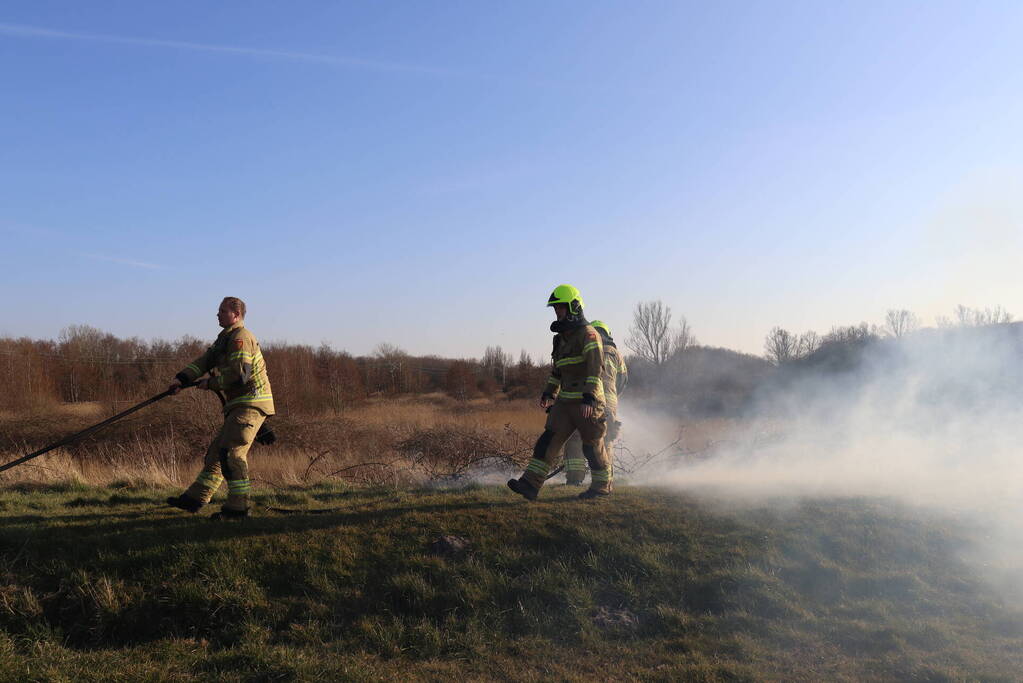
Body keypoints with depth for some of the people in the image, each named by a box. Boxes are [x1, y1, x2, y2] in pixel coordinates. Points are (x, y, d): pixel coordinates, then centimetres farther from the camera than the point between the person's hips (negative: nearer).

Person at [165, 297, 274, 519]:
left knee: (232, 451, -15)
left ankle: (238, 507, -12)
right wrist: (181, 378, 0)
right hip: (239, 405, 10)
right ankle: (194, 499, 19)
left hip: (251, 403, -10)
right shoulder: (225, 338, 23)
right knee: (216, 451, 12)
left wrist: (210, 383, -8)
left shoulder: (241, 337, -10)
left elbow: (239, 373, -20)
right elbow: (204, 360, 15)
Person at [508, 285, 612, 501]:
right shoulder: (561, 337, 16)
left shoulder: (588, 334, -12)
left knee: (592, 445, 3)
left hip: (588, 402, -8)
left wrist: (589, 398, -30)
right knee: (549, 439, -1)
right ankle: (531, 484, -4)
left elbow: (595, 368, -22)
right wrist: (549, 393, 22)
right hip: (565, 401, 8)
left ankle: (602, 485, 21)